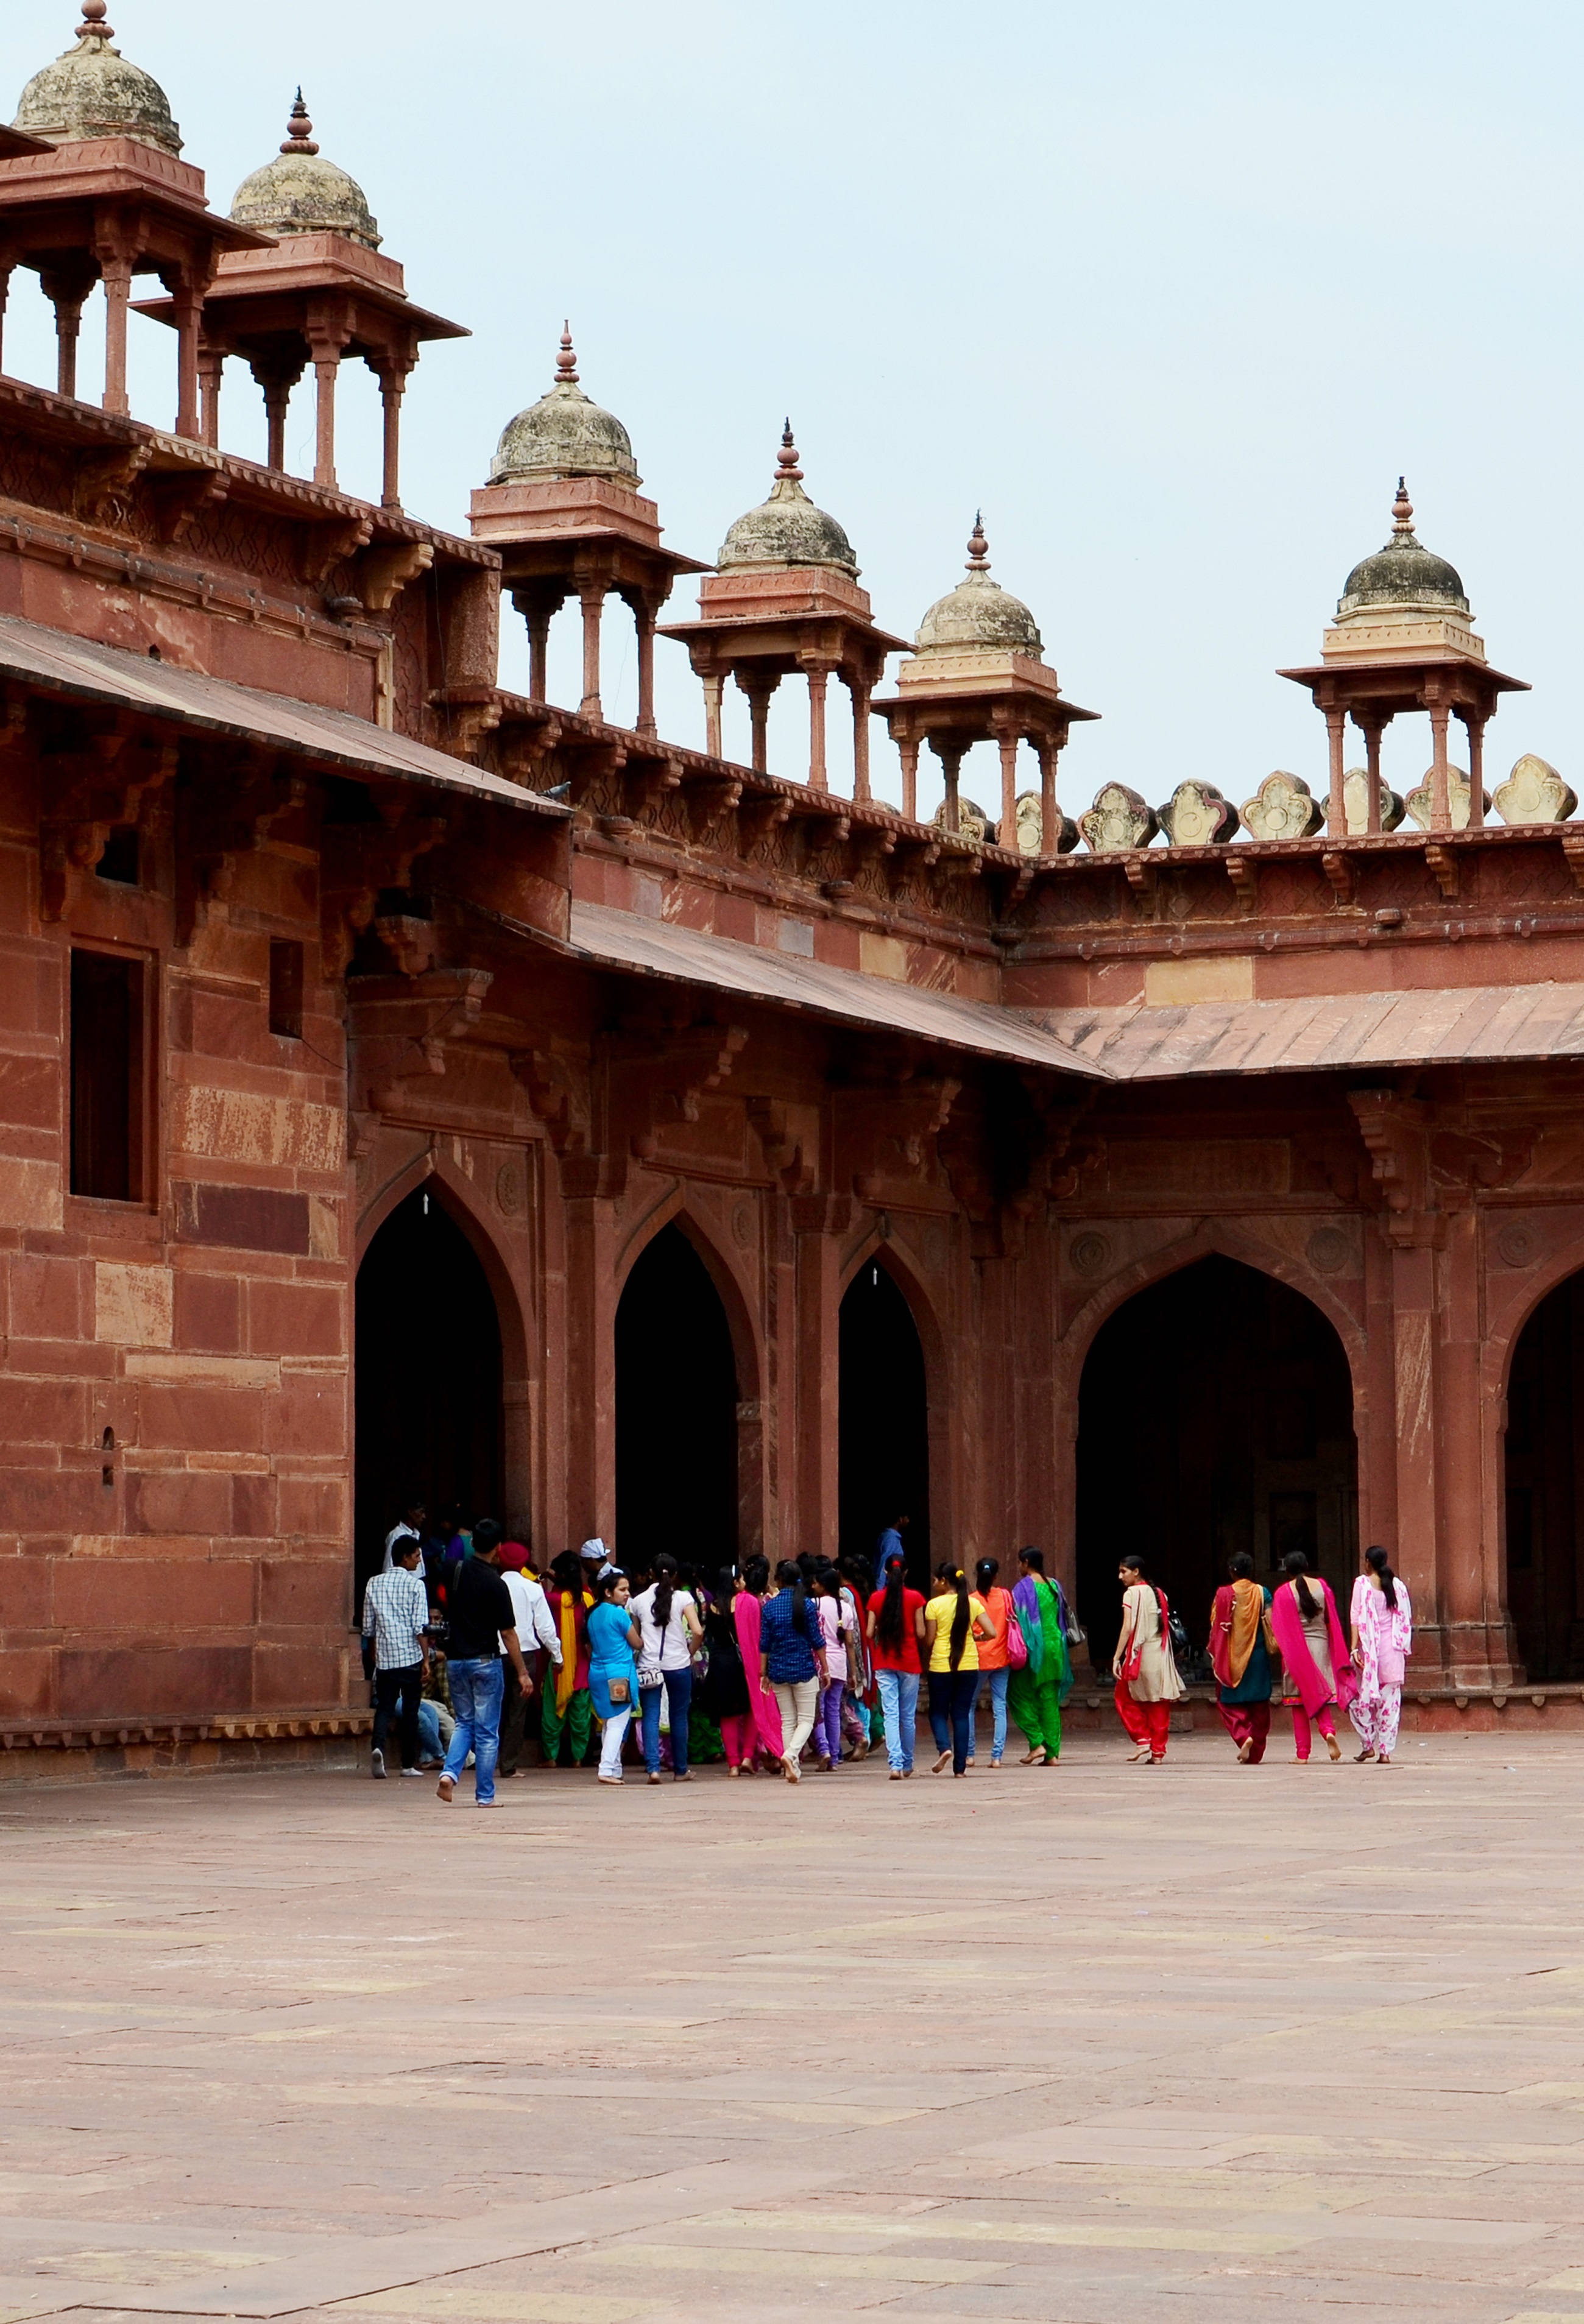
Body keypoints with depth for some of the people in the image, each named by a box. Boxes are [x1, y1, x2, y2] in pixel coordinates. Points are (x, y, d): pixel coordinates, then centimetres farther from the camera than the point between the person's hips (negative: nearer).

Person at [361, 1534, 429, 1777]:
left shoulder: (374, 1584, 8)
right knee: (410, 1709, 7)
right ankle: (408, 1764, 11)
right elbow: (420, 1627, -10)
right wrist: (426, 1659, -6)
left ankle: (378, 1747, -22)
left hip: (384, 1657, 3)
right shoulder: (415, 1585, -5)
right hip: (410, 1657, -3)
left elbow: (368, 1627, 11)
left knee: (384, 1706, 5)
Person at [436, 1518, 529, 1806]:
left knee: (464, 1723, 18)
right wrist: (522, 1672, -8)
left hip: (456, 1660, 5)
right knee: (487, 1731, 3)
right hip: (485, 1661, -5)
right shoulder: (495, 1584, -14)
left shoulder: (456, 1572, 1)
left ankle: (449, 1771, -4)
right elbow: (508, 1633, -13)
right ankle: (485, 1795, 6)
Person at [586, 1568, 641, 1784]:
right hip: (620, 1674, -8)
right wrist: (633, 1618, 9)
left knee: (609, 1723, 15)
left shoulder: (593, 1614, 11)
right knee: (618, 1724, -7)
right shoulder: (619, 1614, -12)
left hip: (597, 1674, 8)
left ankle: (614, 1769, 17)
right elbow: (637, 1643, -5)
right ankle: (607, 1769, -15)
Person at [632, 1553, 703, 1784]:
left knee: (651, 1717, -1)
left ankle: (653, 1767, -18)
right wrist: (690, 1652, 4)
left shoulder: (639, 1600, 4)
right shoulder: (683, 1598, -3)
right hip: (678, 1665, -1)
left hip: (649, 1667, 1)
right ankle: (680, 1770, 19)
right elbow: (697, 1631, -11)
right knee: (679, 1717, 11)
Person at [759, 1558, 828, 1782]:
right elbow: (817, 1641, -5)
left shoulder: (769, 1606, -1)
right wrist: (825, 1669, 4)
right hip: (804, 1669, -3)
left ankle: (791, 1768, 9)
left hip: (778, 1671, 3)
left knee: (787, 1721, 12)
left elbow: (764, 1644, 2)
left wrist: (764, 1673, 10)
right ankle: (790, 1754, -21)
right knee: (806, 1720, 4)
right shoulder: (806, 1605, -7)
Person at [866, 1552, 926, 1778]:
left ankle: (895, 1763, -18)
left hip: (884, 1663, 0)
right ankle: (907, 1763, 24)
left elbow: (869, 1633, -2)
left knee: (891, 1714, -3)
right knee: (908, 1715, 11)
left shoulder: (876, 1599, -1)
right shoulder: (915, 1598, -5)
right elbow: (921, 1633, -6)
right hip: (909, 1662, 0)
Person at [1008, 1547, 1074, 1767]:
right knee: (1050, 1700, 8)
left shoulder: (1024, 1587, -9)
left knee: (1021, 1694, 6)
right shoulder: (1055, 1586, 10)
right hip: (1055, 1647, 6)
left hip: (1033, 1647, -6)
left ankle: (1036, 1743, -6)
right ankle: (1052, 1753, 5)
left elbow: (1019, 1620, -12)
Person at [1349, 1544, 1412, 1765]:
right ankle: (1386, 1751, 2)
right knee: (1390, 1700, 4)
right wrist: (1404, 1648, 17)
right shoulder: (1398, 1585, 7)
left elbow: (1356, 1618, -9)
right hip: (1393, 1648, 3)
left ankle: (1369, 1744, 3)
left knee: (1360, 1697, 9)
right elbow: (1406, 1620, 9)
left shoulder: (1363, 1584, -3)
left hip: (1369, 1646, -3)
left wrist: (1355, 1648, -11)